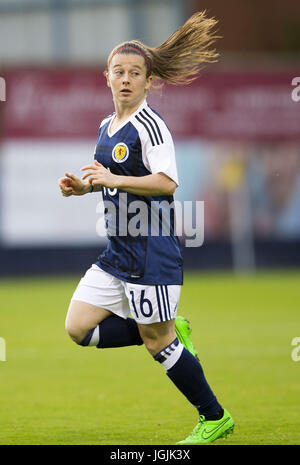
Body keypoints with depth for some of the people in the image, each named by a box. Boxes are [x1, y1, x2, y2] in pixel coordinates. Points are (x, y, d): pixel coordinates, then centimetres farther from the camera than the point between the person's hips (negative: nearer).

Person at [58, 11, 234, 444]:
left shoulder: (149, 124, -14)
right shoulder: (108, 125, 13)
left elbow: (167, 182, -23)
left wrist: (113, 179, -28)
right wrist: (83, 185, 9)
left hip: (152, 251, -9)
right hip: (117, 252, 9)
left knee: (156, 340, -3)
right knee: (79, 327, 2)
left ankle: (215, 418, 13)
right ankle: (173, 332, 14)